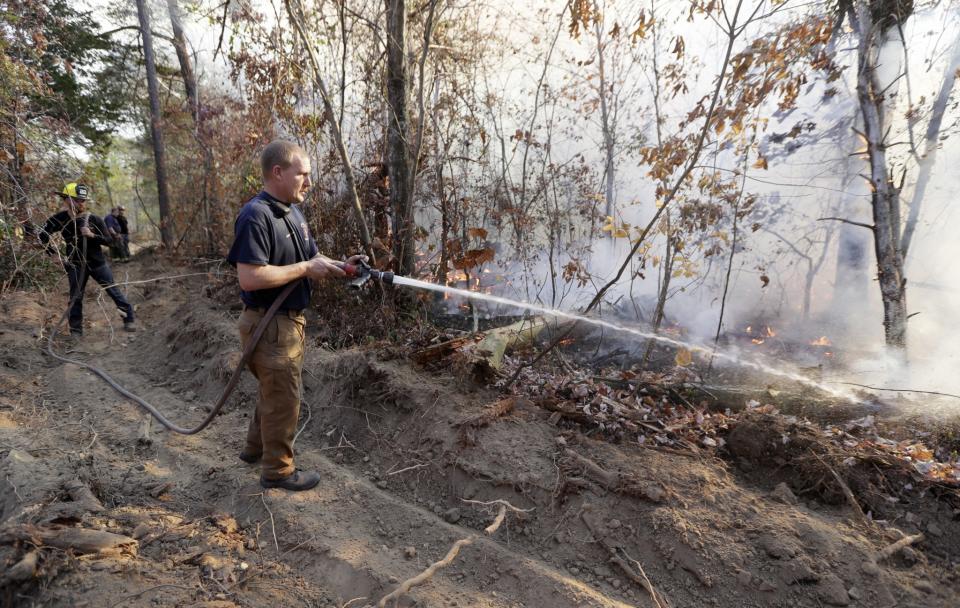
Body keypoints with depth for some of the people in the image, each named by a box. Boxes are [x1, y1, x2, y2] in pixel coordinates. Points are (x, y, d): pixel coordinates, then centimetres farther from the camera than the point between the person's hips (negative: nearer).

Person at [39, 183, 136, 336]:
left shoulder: (94, 219, -10)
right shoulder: (59, 219, -7)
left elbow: (108, 240, -9)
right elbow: (42, 236, 6)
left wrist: (92, 235, -26)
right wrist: (55, 253, 0)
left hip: (97, 263, -1)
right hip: (76, 265, 1)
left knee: (113, 291, 3)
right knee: (76, 298, 5)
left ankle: (129, 319, 15)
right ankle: (76, 330, 15)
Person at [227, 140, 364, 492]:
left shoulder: (293, 212, 10)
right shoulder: (256, 215, -21)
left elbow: (310, 262, 16)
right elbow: (249, 277, -29)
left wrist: (339, 266, -3)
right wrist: (306, 268, -23)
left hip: (290, 320, 10)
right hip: (269, 323, -10)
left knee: (275, 391, 24)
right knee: (283, 398, 3)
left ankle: (256, 447, 44)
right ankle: (278, 470, 21)